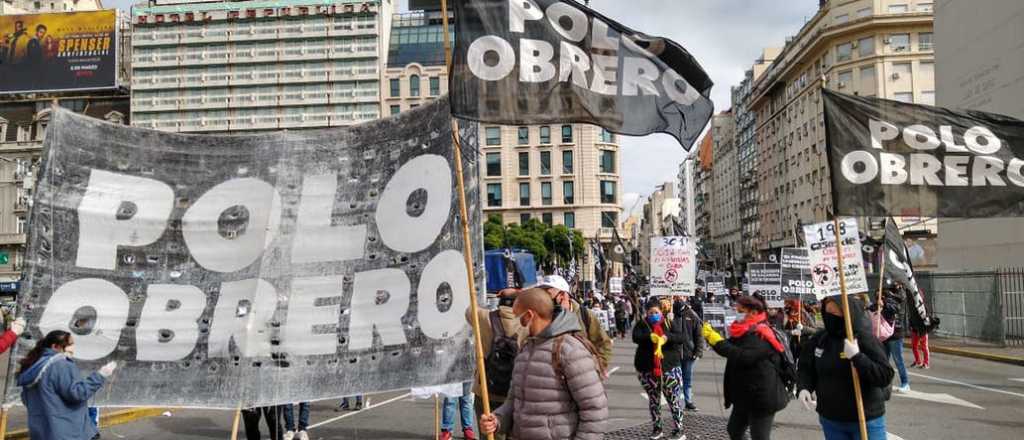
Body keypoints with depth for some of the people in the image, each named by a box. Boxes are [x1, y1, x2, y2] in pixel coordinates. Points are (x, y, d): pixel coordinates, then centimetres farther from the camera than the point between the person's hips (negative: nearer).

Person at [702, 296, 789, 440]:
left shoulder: (761, 336, -19)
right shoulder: (745, 332, 12)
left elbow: (743, 357, -32)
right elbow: (731, 349, 11)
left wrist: (718, 342, -28)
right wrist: (712, 337, -5)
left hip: (762, 396, -10)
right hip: (744, 396, 10)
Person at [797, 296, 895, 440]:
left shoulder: (866, 339, -14)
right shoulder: (818, 340, 0)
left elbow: (886, 376, -21)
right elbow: (805, 368, 12)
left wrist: (857, 357, -30)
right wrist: (803, 388, -7)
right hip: (830, 420, 5)